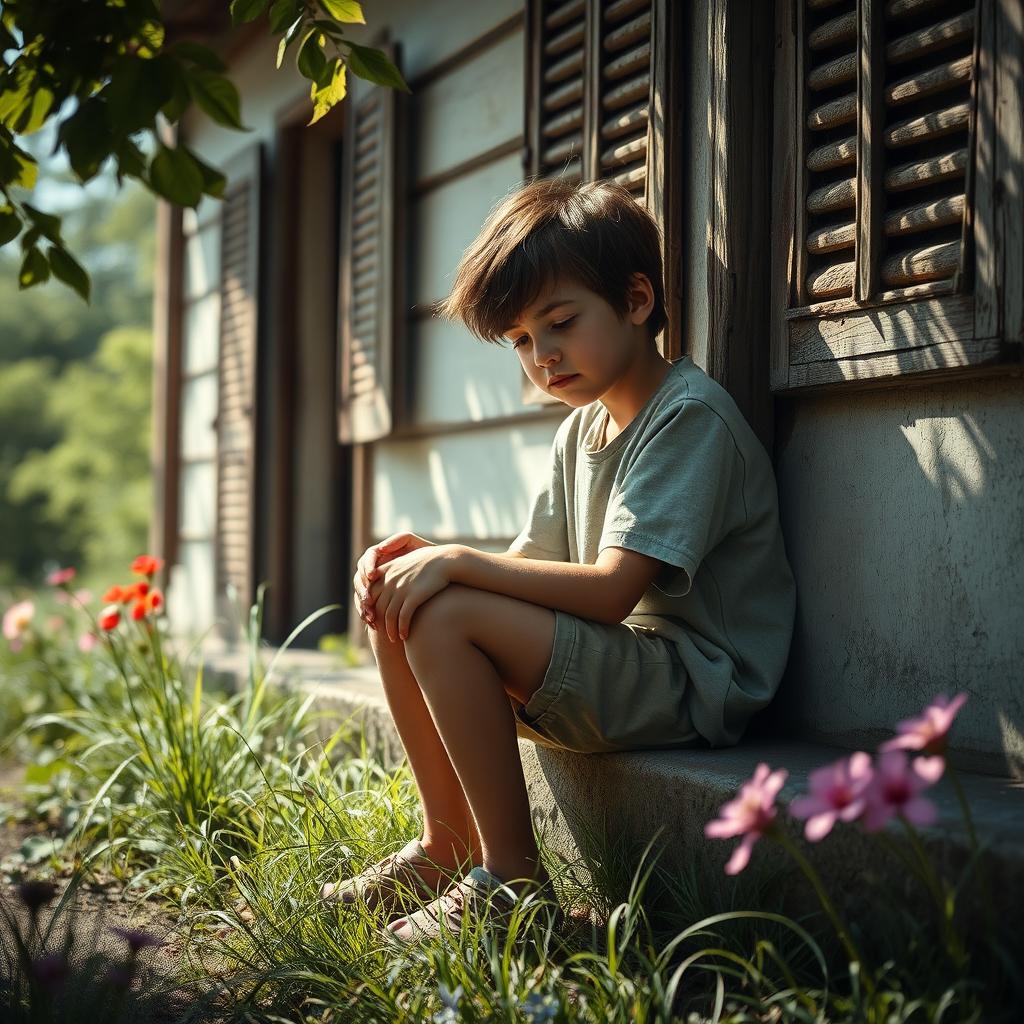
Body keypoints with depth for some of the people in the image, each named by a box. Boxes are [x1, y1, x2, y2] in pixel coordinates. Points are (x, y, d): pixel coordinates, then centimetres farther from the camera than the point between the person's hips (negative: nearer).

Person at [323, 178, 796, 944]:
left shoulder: (691, 414, -14)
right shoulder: (581, 428, 14)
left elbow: (611, 590, -23)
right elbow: (529, 568, 10)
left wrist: (457, 562, -21)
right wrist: (426, 556, -9)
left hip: (693, 683, -9)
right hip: (618, 670, 9)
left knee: (445, 616, -23)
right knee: (396, 606, 2)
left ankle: (510, 876, -15)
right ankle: (448, 843, 8)